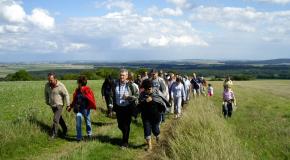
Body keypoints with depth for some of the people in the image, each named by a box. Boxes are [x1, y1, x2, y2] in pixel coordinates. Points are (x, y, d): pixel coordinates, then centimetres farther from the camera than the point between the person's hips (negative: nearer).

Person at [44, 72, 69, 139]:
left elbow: (66, 95, -13)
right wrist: (47, 102, 20)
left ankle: (54, 134, -2)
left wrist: (67, 105, -12)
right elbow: (46, 94, 13)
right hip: (52, 105, 6)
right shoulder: (47, 85, -6)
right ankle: (65, 129, 37)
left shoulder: (61, 86, -20)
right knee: (59, 118, 19)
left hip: (59, 105, -6)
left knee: (56, 120, -10)